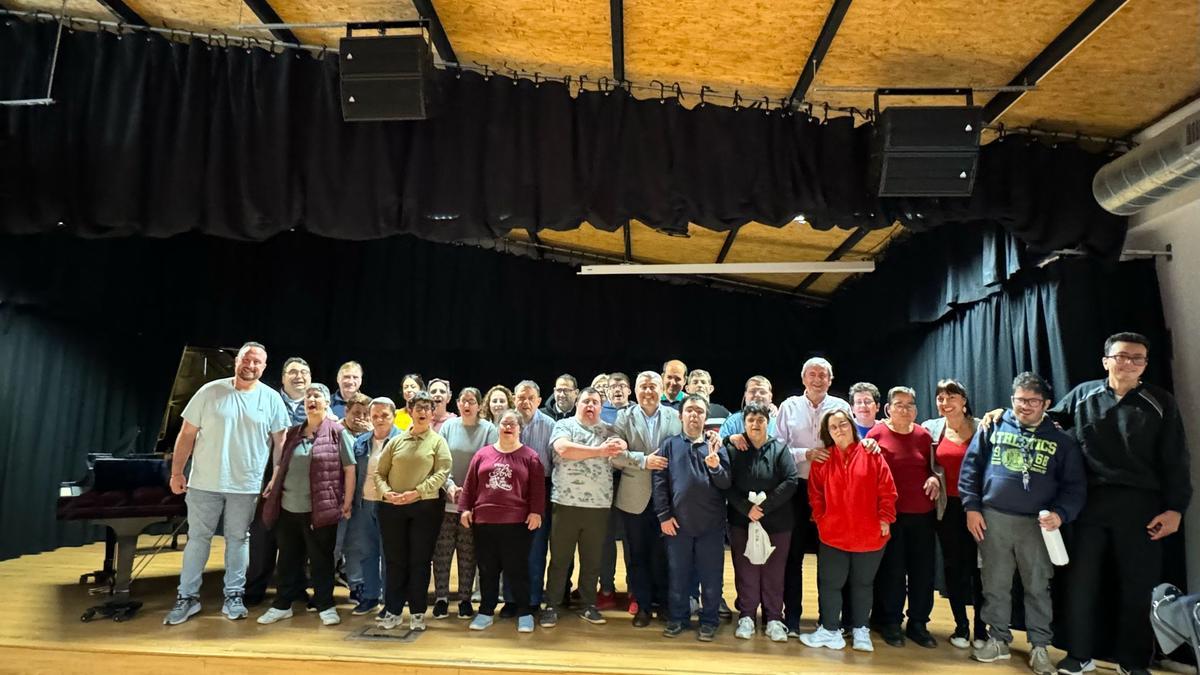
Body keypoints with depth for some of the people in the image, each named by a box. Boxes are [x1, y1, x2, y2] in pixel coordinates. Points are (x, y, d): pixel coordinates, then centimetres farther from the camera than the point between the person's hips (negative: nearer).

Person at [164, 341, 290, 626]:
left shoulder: (271, 399, -1)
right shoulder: (210, 391, -3)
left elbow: (280, 441, 2)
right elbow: (187, 434, 1)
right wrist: (176, 472, -1)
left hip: (246, 486, 0)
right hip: (204, 483, 0)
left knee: (237, 540, 10)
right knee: (197, 538, 9)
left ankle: (233, 596, 21)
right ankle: (187, 597, 21)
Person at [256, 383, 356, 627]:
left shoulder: (337, 432, -5)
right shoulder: (293, 433, 11)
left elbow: (349, 469, -5)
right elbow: (280, 465, 20)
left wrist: (347, 502, -8)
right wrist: (271, 487, 9)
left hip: (320, 509, -5)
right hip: (288, 508, 5)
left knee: (321, 559, 6)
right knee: (287, 558, 14)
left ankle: (325, 605, 18)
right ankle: (282, 604, 28)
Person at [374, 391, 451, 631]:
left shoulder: (438, 441, 2)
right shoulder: (396, 441, 9)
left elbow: (442, 472, -9)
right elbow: (379, 472, 8)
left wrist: (416, 492, -18)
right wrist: (386, 492, -11)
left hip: (426, 507, -2)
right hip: (392, 508, 2)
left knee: (420, 561, 4)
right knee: (395, 560, 9)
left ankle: (417, 612, 15)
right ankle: (392, 610, 20)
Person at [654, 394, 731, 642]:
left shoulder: (716, 446, 6)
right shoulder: (670, 445, 5)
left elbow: (726, 483, 0)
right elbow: (660, 481, 2)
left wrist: (714, 464, -19)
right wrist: (663, 515, -4)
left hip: (711, 523, 0)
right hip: (678, 522, 0)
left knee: (711, 575, 7)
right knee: (678, 574, 10)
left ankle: (709, 621, 21)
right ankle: (677, 618, 25)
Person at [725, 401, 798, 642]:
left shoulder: (780, 448, 0)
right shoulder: (732, 449, 0)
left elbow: (791, 481, -10)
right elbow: (727, 484, -7)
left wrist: (765, 506, -16)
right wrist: (746, 508, -17)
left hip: (777, 522, 0)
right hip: (742, 522, 0)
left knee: (774, 572, 7)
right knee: (746, 570, 7)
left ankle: (773, 618, 20)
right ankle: (746, 616, 21)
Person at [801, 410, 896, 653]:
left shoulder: (871, 455, -4)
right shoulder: (823, 459, 1)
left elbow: (887, 490, -4)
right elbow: (815, 493, 4)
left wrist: (885, 519, -7)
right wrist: (820, 519, -2)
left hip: (869, 534, -1)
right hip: (833, 534, 1)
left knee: (862, 583, 13)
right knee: (830, 583, 7)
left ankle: (860, 630, 28)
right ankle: (830, 631, 21)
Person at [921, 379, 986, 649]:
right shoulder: (931, 428, 4)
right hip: (948, 507, 2)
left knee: (979, 566, 4)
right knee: (954, 566, 10)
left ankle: (981, 628, 19)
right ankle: (961, 627, 23)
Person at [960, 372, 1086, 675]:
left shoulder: (1061, 440, 4)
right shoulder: (993, 428, 4)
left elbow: (1075, 486, 3)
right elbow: (971, 468, 5)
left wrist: (1060, 514, -14)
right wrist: (972, 507, -2)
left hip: (1037, 524, 0)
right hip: (993, 519, 1)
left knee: (1038, 587, 8)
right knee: (995, 585, 9)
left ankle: (1039, 647, 21)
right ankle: (998, 639, 23)